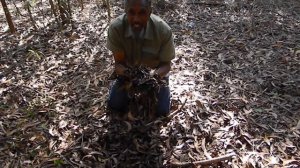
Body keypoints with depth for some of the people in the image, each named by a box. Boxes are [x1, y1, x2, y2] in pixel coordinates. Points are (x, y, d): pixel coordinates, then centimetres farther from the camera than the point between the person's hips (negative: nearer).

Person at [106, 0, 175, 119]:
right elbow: (118, 62, -21)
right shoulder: (115, 27, -30)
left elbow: (166, 63, -20)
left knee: (161, 111, -6)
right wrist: (122, 71, -45)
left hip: (155, 72, -1)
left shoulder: (164, 31, -32)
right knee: (114, 106, -3)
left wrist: (156, 74, -43)